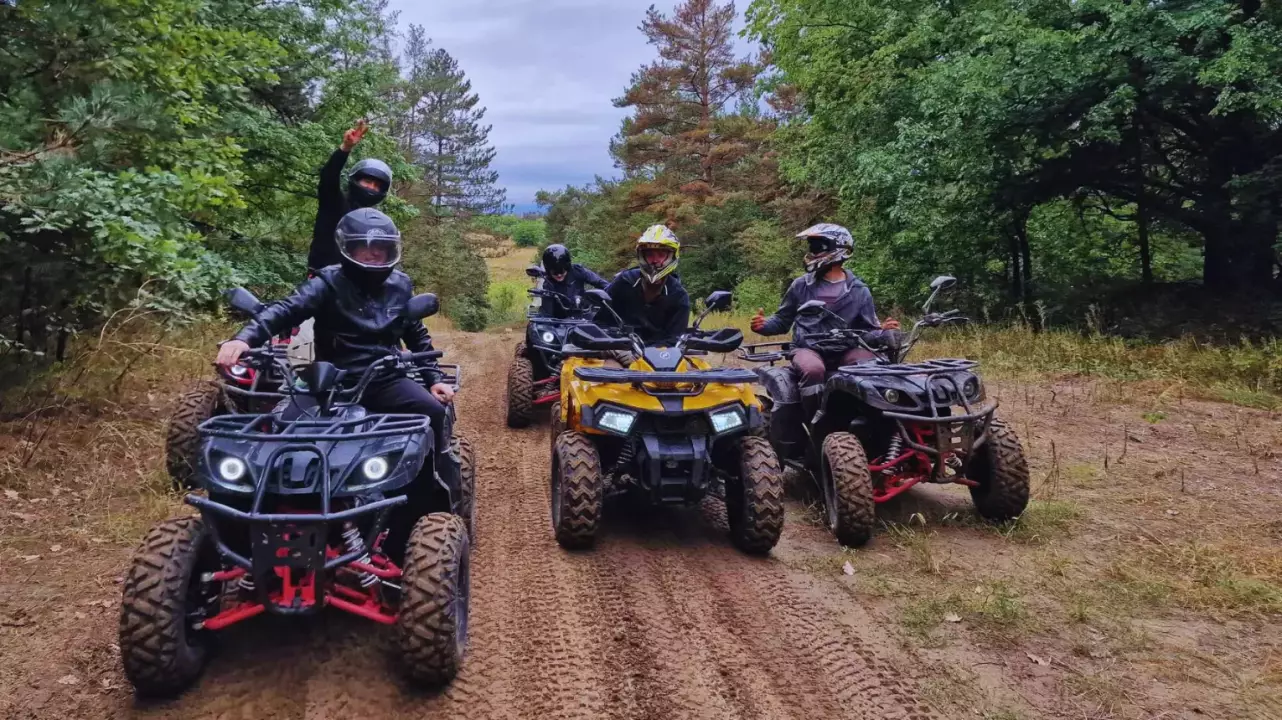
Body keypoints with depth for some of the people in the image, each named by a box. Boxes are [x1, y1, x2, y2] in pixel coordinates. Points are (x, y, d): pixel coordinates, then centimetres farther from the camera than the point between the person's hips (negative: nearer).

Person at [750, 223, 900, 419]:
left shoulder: (859, 291, 9)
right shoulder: (801, 285, 10)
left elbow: (867, 330, 11)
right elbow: (782, 321, 17)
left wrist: (883, 331, -12)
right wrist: (764, 325, -4)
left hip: (845, 351, 1)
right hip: (808, 348, -1)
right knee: (813, 369, -38)